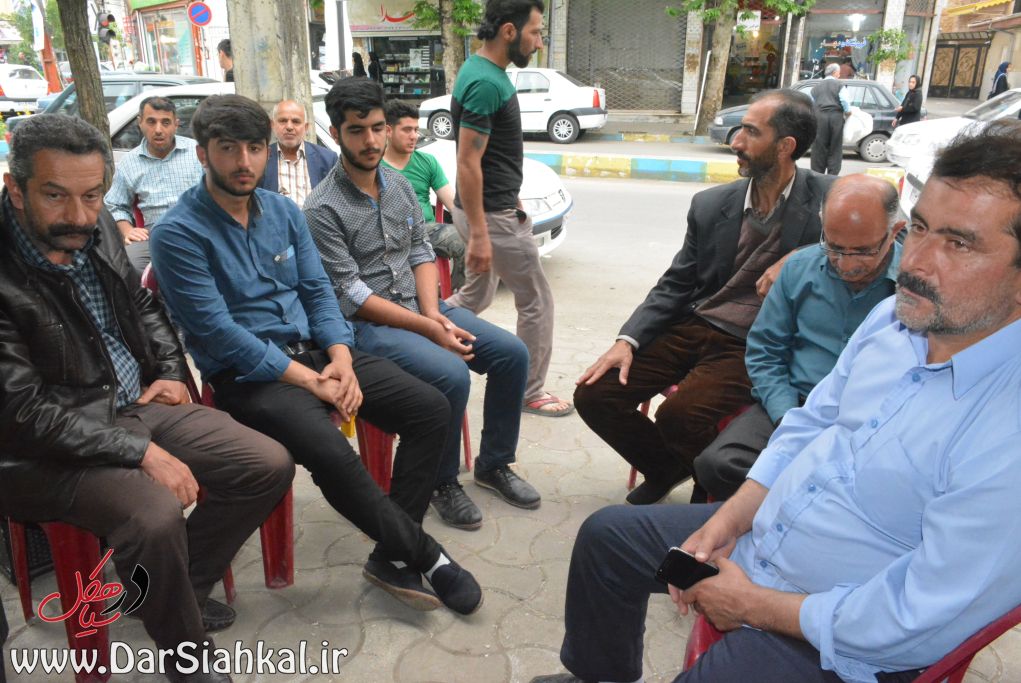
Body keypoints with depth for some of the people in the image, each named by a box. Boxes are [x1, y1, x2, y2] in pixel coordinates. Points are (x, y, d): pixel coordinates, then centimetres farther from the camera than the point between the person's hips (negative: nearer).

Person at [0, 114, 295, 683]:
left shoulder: (98, 228, 0)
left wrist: (172, 370, 5)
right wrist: (141, 453, -24)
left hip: (138, 405, 7)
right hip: (52, 451, -7)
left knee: (270, 466, -4)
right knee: (155, 514, -33)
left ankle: (176, 589, 18)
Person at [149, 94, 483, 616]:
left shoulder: (283, 212, 10)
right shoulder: (178, 234, -10)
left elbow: (318, 290, 9)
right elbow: (219, 333, -15)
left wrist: (341, 359, -10)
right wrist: (312, 381, -18)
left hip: (312, 352, 7)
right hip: (245, 375, -6)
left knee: (431, 408, -9)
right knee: (331, 453, -33)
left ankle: (393, 557, -1)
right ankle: (424, 555, -8)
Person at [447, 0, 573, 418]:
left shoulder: (487, 73, 10)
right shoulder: (485, 82, -21)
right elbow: (467, 164, -23)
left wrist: (513, 202, 22)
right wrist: (479, 234, -23)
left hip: (495, 207, 10)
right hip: (492, 215, -10)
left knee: (475, 297, 22)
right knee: (537, 302, 3)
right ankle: (529, 394, 17)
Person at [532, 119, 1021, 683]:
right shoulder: (895, 316, -6)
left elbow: (921, 620, -27)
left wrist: (752, 604, -16)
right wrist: (727, 521, -5)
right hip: (758, 530, 7)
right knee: (605, 535, 14)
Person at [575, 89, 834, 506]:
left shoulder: (828, 199, -6)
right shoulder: (711, 205, 6)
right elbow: (675, 285, 8)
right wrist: (628, 341, -6)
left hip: (753, 346, -4)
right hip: (693, 327, 5)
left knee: (678, 415, -30)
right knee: (593, 395, -7)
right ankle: (666, 469, 21)